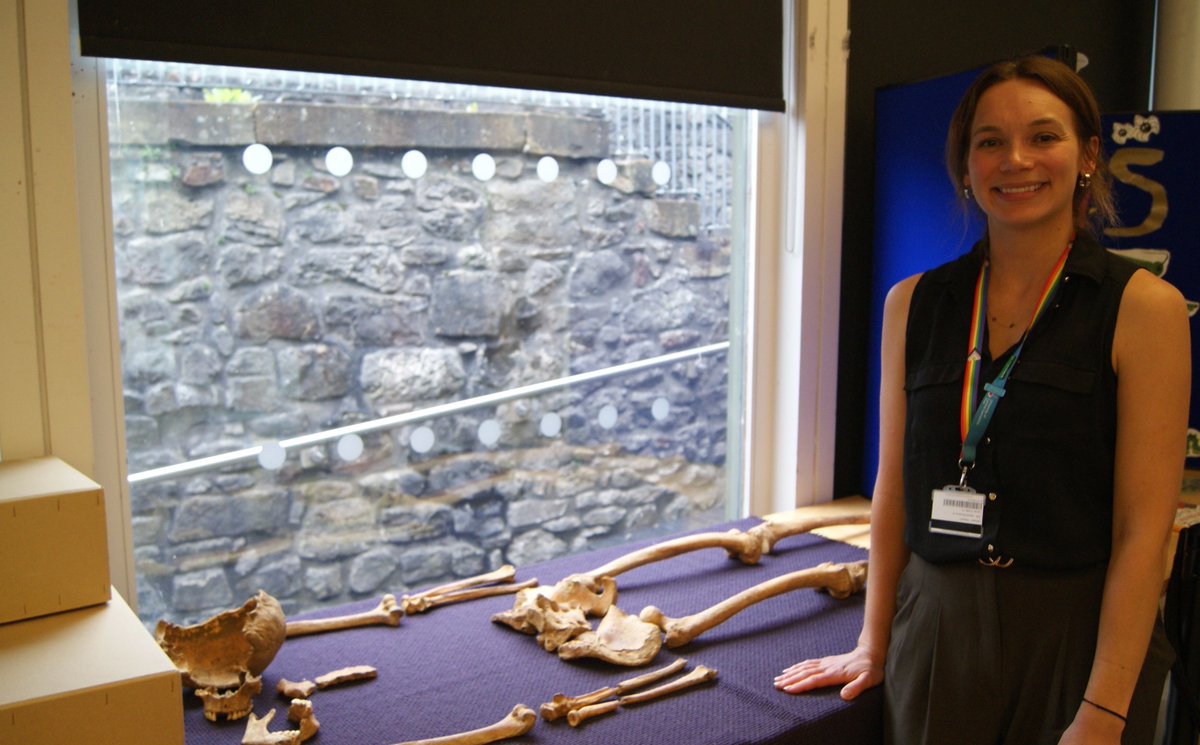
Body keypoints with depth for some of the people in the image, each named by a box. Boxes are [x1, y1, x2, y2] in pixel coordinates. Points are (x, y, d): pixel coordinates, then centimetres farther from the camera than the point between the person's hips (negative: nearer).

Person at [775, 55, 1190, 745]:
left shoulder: (1143, 306, -9)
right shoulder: (913, 304, 2)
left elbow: (1144, 528, -12)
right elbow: (894, 489, 5)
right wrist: (874, 645, 7)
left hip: (1075, 635, -3)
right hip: (935, 630, 3)